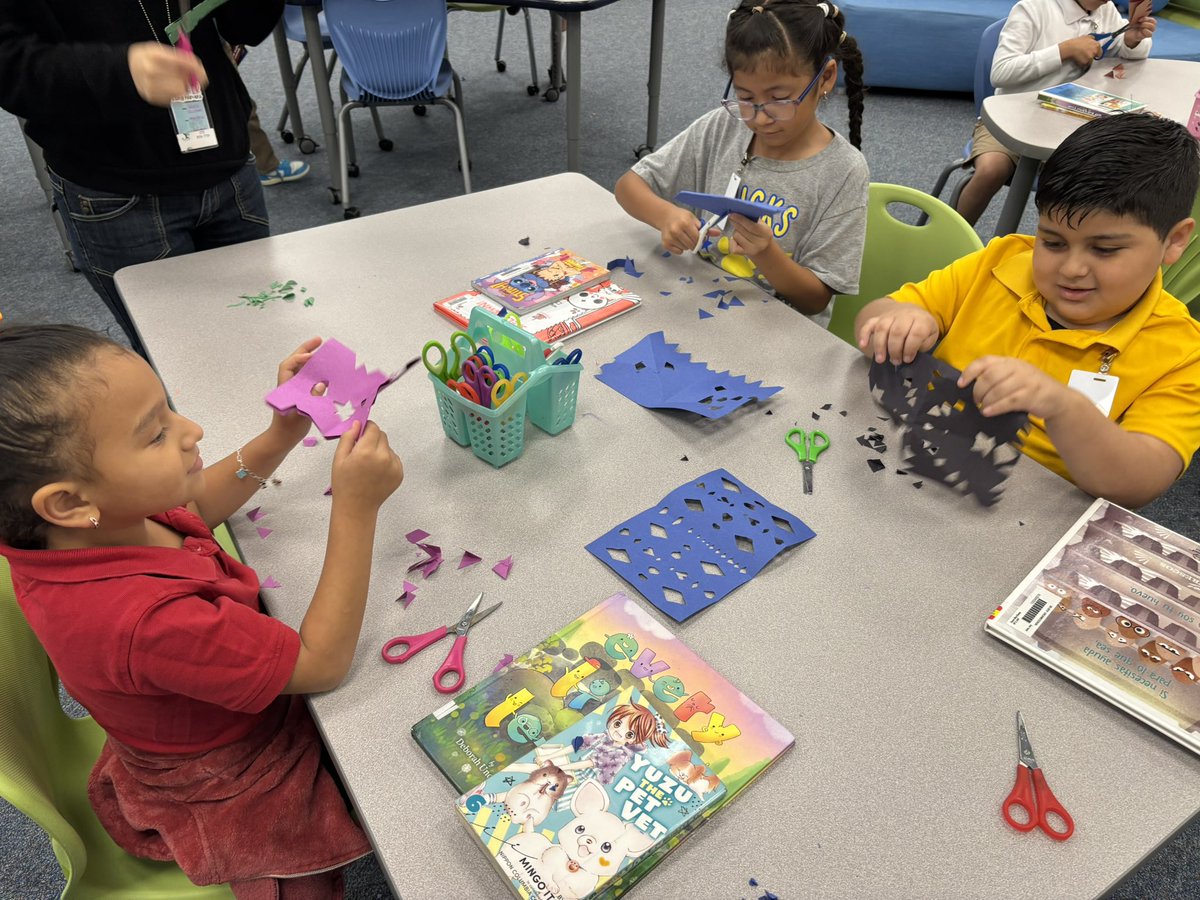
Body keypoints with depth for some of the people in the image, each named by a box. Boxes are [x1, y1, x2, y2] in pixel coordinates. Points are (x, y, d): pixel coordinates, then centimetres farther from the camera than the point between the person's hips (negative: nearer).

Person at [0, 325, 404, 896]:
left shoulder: (73, 530, -20)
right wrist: (355, 508, -38)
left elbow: (191, 508, 2)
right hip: (235, 799, -7)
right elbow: (321, 663, -34)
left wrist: (281, 436, -13)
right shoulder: (146, 618, -46)